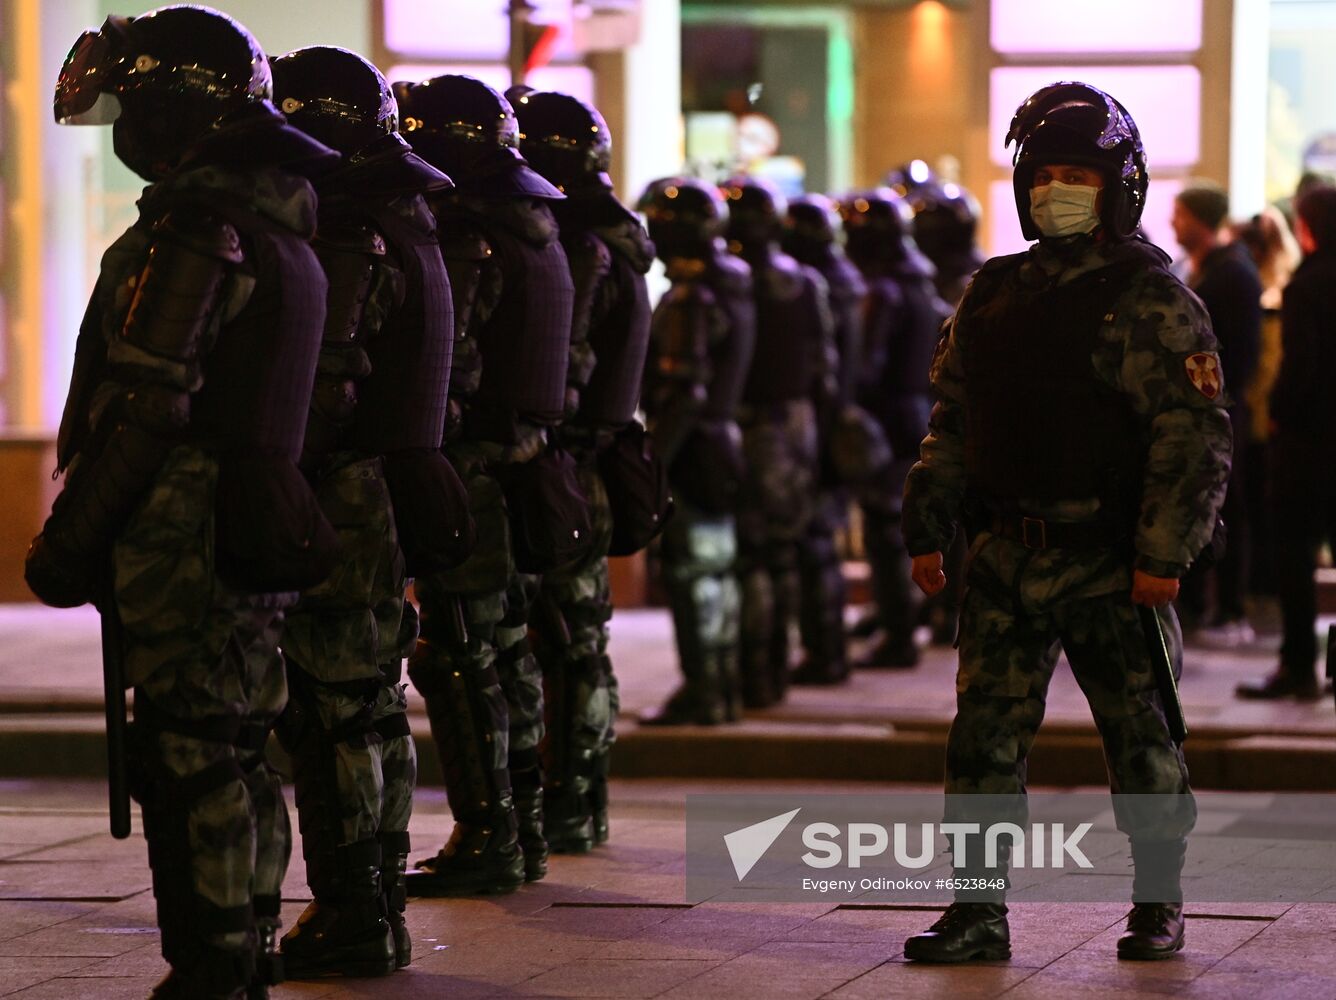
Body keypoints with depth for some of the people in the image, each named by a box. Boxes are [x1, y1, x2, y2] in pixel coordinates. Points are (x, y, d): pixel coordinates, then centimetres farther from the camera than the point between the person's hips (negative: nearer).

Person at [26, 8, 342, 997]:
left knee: (189, 760, -6)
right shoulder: (287, 230, 14)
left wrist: (68, 540, -14)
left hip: (185, 539, -10)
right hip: (257, 537, 10)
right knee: (239, 755, 14)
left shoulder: (192, 232, -16)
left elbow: (143, 405, -19)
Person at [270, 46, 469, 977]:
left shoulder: (347, 239, -16)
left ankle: (349, 918, -3)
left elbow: (321, 386, -22)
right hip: (393, 494, 10)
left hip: (343, 501, -10)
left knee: (330, 712, -6)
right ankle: (379, 906, 22)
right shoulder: (409, 226, 15)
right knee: (374, 706, 15)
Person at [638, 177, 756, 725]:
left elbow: (683, 393, -23)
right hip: (724, 437, 10)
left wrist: (653, 459, -21)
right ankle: (722, 686, 22)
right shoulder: (736, 286, 12)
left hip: (691, 448, -10)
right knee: (716, 567, 15)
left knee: (690, 572, -5)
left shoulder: (690, 300, -17)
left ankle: (700, 693, -3)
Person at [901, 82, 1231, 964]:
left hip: (1111, 562, -5)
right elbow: (954, 420, 19)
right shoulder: (995, 294, 13)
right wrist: (928, 527, 12)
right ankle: (979, 912, 5)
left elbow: (1197, 432, -11)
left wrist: (1164, 553, -17)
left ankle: (1159, 905, 19)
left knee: (1142, 737, 5)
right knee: (987, 734, 1)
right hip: (1007, 553, 5)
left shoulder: (1147, 297, -6)